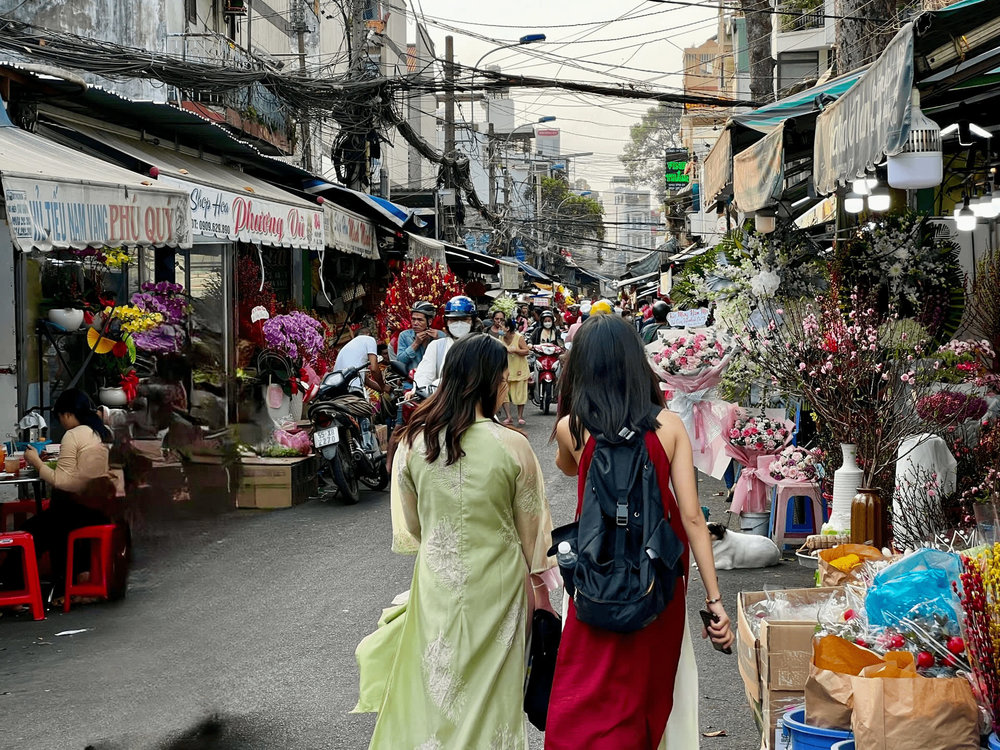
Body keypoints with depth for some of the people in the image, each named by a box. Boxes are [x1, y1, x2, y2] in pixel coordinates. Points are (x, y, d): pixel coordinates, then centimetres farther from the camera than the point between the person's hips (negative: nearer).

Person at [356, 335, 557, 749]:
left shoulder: (413, 441, -8)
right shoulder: (512, 446, -16)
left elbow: (410, 524, 5)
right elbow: (531, 528, -6)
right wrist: (541, 588, 8)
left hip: (436, 583, 2)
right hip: (496, 586, -2)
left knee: (434, 690, 16)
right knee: (489, 691, 14)